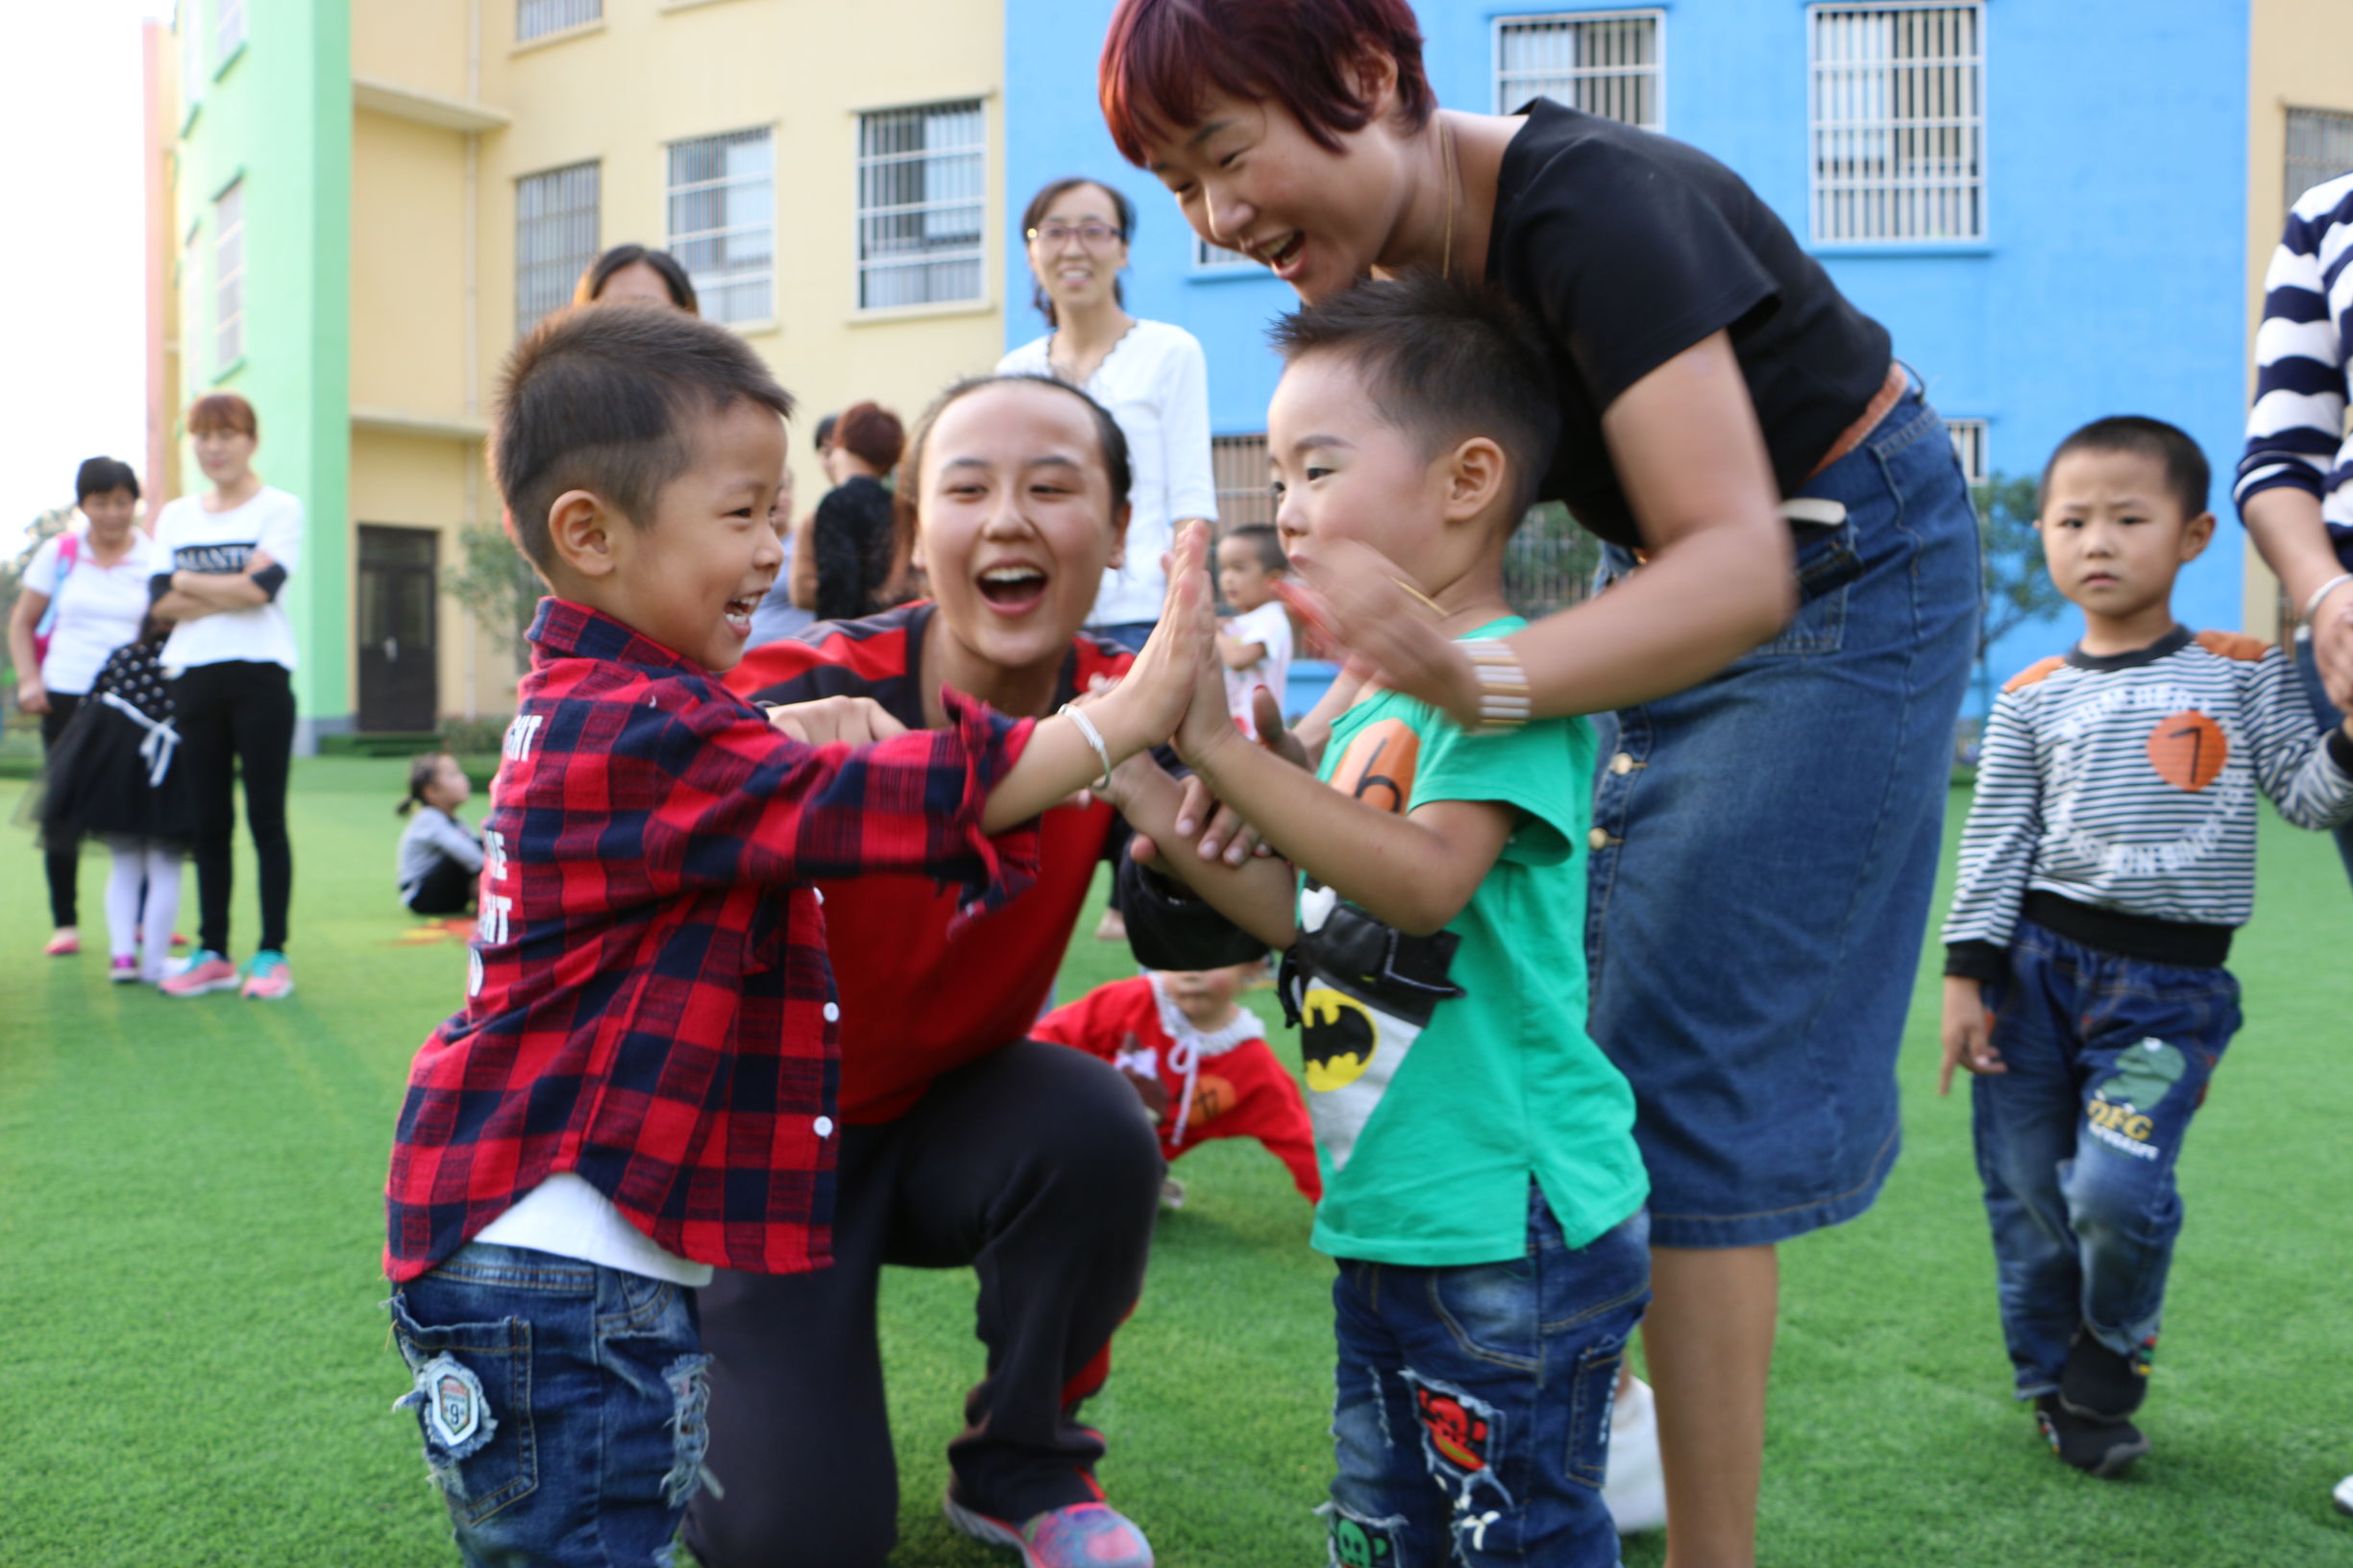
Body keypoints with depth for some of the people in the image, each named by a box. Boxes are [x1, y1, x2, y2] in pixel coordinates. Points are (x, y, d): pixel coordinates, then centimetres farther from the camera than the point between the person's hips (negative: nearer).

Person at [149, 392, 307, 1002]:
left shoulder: (279, 508, 2)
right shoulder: (176, 515, 14)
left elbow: (262, 585, -13)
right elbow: (162, 601, 2)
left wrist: (190, 582, -2)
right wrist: (230, 592, -9)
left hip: (259, 677, -4)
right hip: (196, 679, 4)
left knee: (266, 818, -2)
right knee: (209, 822, 8)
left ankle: (272, 953, 3)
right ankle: (212, 953, 14)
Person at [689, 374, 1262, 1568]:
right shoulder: (816, 694, -25)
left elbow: (1186, 936, -30)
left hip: (947, 1113, 3)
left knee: (1097, 1136, -30)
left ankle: (1017, 1467, -1)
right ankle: (718, 1383, 23)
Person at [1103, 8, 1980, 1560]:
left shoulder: (1592, 208, -31)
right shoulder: (1400, 261, -7)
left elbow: (1741, 564, -40)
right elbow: (1428, 566, -7)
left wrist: (1484, 678, -56)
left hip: (1844, 583, -8)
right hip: (1677, 577, 8)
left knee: (1688, 1079, -9)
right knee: (1588, 1022, 12)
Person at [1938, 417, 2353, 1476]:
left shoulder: (2242, 673, 5)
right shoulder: (2033, 699, 6)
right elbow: (1994, 843, 6)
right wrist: (1966, 976, 1)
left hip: (2171, 984, -2)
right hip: (2034, 962, 2)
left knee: (2116, 1190, -15)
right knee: (2028, 1198, 5)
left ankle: (2105, 1381, 14)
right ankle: (2049, 1387, 28)